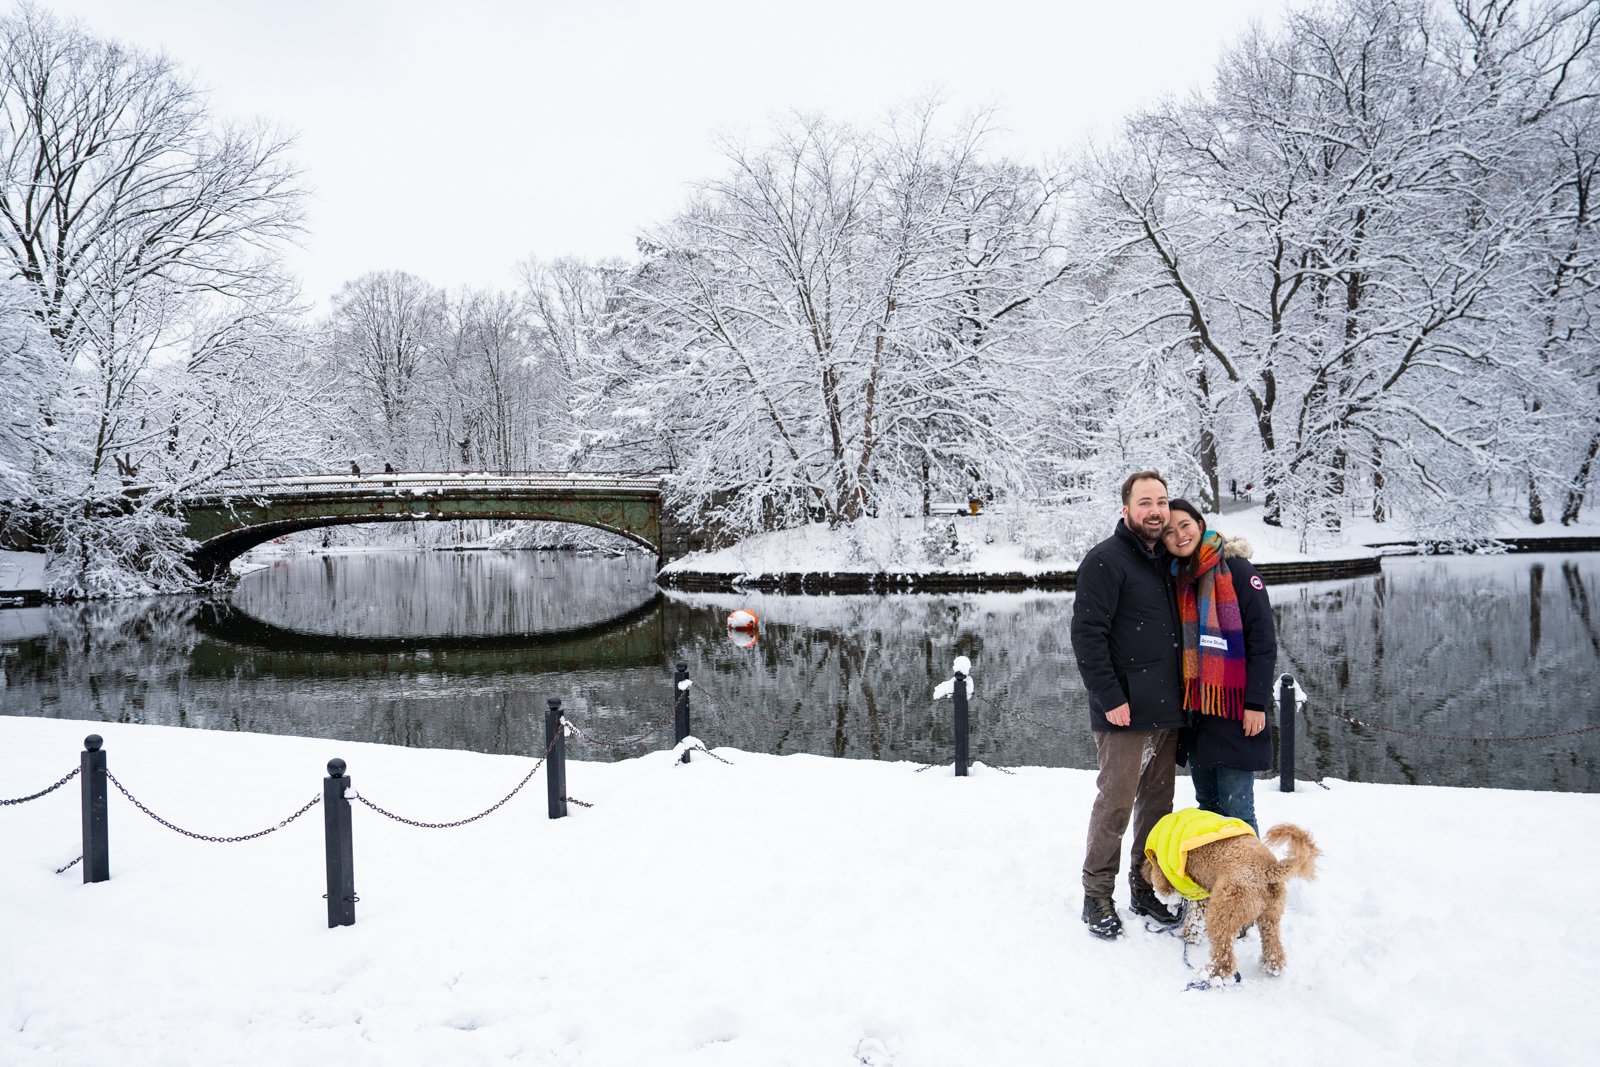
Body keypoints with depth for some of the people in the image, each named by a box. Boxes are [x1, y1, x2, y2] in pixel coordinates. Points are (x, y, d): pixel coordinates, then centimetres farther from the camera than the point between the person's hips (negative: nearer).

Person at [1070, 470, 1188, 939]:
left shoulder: (1166, 560, 14)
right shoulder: (1105, 560, -10)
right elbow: (1087, 634, -15)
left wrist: (1179, 694, 16)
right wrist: (1110, 699, -18)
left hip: (1167, 712, 7)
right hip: (1125, 715, -7)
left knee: (1157, 805, 13)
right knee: (1115, 805, -1)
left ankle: (1145, 888, 26)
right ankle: (1097, 896, 12)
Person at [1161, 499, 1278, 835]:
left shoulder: (1236, 569, -7)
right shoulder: (1176, 578, 11)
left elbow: (1263, 640, -11)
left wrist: (1256, 703, -15)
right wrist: (1180, 704, 13)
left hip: (1235, 710, -6)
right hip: (1195, 711, 7)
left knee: (1236, 810, -5)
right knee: (1207, 805, 15)